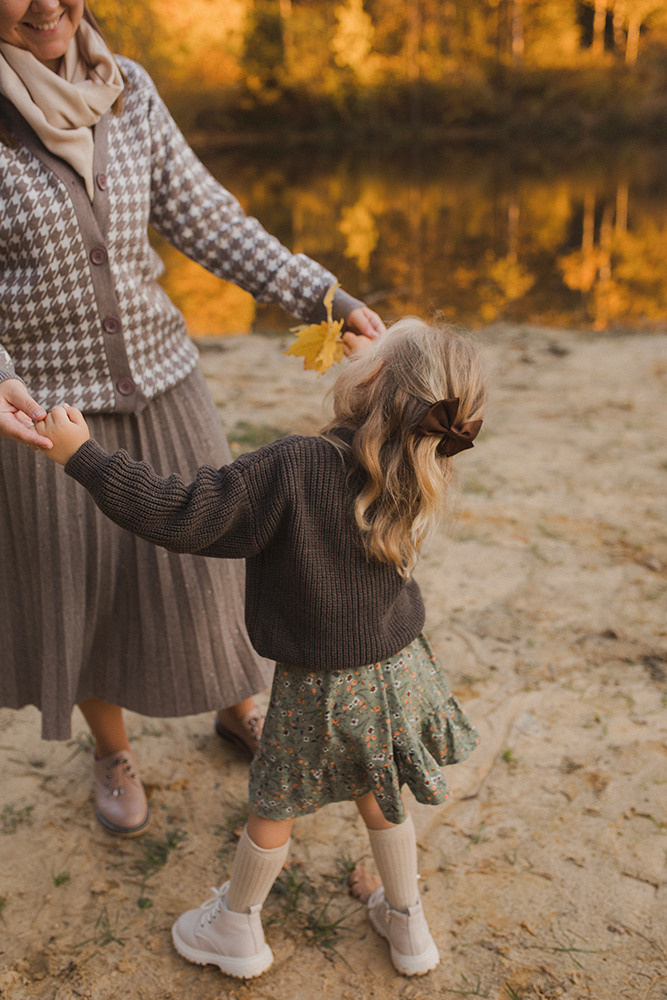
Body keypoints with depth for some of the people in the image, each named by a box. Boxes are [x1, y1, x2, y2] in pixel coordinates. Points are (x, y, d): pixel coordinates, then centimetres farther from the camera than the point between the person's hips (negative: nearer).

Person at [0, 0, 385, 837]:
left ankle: (238, 708, 43)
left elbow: (205, 221, 0)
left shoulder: (126, 89, -1)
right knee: (76, 589, 12)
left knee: (204, 558, 14)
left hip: (158, 377, 3)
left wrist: (327, 299, -7)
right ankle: (112, 750, 41)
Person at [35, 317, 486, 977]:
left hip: (320, 689, -5)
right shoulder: (411, 479, -10)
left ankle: (236, 928, 42)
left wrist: (83, 456, -22)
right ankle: (406, 926, 45)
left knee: (274, 805, 18)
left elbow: (181, 516, -29)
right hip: (399, 671, 5)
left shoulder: (292, 468, -30)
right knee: (377, 796, 27)